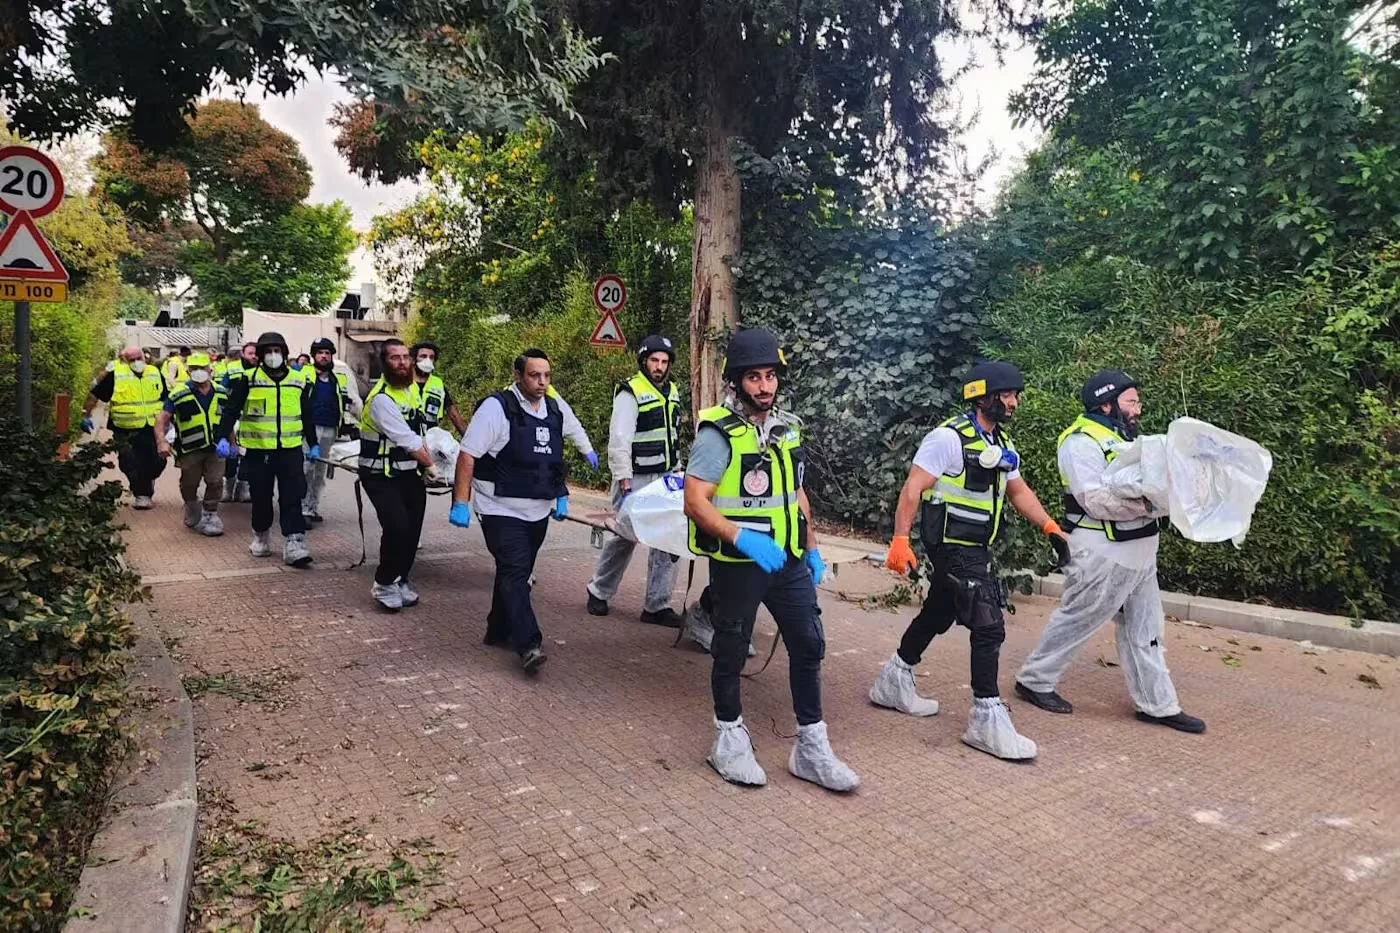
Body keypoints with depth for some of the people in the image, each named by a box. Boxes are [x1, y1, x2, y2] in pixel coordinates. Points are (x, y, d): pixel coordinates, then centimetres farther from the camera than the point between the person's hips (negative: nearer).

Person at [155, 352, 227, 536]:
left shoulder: (221, 393, 4)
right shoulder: (180, 394, -9)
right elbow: (162, 418, -14)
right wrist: (161, 441, -27)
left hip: (215, 447, 2)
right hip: (190, 449, -2)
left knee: (215, 482, -1)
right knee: (189, 485, 11)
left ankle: (210, 515, 15)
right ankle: (193, 515, 33)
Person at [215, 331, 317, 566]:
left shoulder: (299, 381, 7)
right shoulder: (248, 380, -1)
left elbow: (307, 416, 15)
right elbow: (231, 410, -4)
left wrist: (313, 444, 15)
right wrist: (223, 437, -17)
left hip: (291, 450, 1)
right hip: (259, 450, -1)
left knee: (292, 498, -5)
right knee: (261, 498, 10)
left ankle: (294, 543, -7)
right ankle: (260, 536, 29)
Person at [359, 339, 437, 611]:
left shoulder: (409, 388, 8)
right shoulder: (382, 398, -20)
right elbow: (407, 441, -18)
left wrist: (425, 460, 5)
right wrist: (430, 465, -6)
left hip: (409, 473, 8)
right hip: (382, 477, -8)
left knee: (412, 530, 7)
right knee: (397, 528, -20)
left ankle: (400, 580, 25)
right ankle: (383, 584, 1)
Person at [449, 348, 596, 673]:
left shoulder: (557, 408, 5)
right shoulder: (497, 407, -14)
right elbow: (467, 454, -14)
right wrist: (461, 502, -19)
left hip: (538, 511, 7)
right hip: (502, 510, -7)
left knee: (517, 573, 16)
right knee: (515, 573, -13)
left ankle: (499, 631, 32)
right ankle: (528, 645, -16)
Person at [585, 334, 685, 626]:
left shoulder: (671, 391, 12)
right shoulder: (630, 392, -11)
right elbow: (619, 439, -17)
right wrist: (624, 480, -21)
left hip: (665, 479, 6)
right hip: (636, 479, -6)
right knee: (624, 537, 3)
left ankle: (657, 605, 9)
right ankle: (599, 592, 25)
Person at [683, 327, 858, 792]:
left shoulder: (789, 428, 8)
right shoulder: (719, 433, -14)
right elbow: (695, 501, -20)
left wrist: (812, 548, 15)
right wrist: (743, 538, -31)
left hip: (789, 562, 6)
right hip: (737, 564, -6)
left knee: (809, 646, 8)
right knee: (732, 653, 9)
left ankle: (811, 748, 22)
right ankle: (730, 741, 30)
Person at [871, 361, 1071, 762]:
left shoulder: (1001, 443, 11)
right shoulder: (949, 438, -16)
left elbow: (1018, 491, 19)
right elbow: (912, 489, -18)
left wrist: (1049, 526, 5)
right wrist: (900, 540, -24)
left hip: (975, 547, 10)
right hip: (953, 547, -10)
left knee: (938, 614, 19)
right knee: (988, 626, -11)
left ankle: (893, 682, 36)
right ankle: (986, 719, -2)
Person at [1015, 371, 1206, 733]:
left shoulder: (1123, 438, 16)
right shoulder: (1082, 442, -14)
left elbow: (1142, 487, 16)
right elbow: (1096, 499, -24)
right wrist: (1149, 500, -25)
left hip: (1138, 552, 9)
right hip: (1104, 555, -9)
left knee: (1143, 629, 13)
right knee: (1076, 620, 3)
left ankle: (1158, 705, 22)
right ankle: (1035, 680, 18)